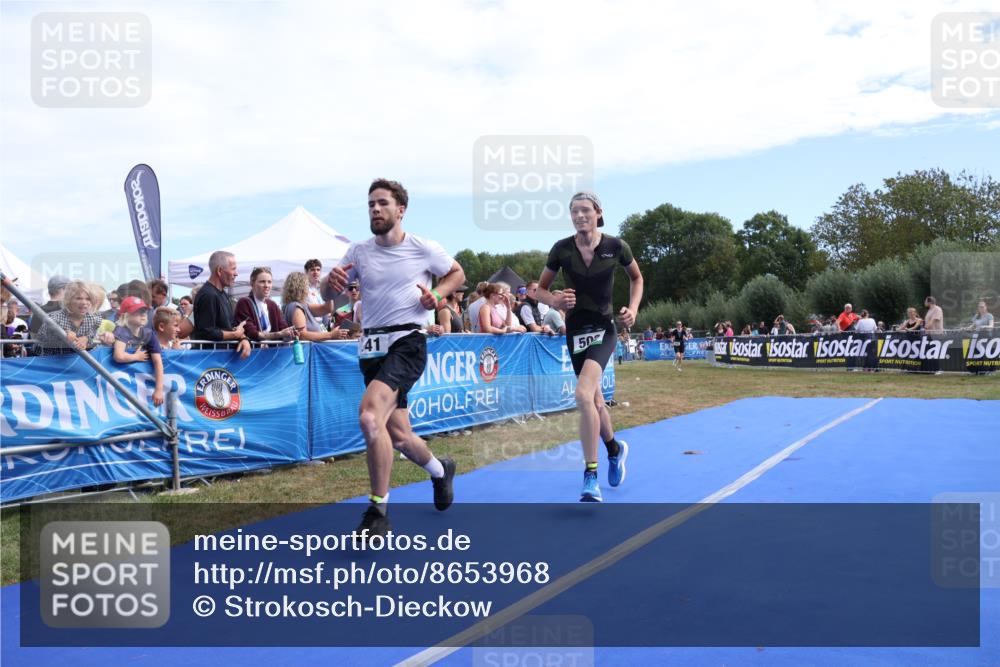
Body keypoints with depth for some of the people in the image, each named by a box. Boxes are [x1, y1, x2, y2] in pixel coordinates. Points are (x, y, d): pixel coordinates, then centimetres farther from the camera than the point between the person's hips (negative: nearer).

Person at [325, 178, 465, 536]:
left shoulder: (424, 248, -2)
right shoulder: (359, 251, 8)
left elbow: (457, 272, 14)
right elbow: (330, 293, 8)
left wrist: (438, 293, -7)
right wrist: (333, 281, -16)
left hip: (407, 342, -5)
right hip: (371, 346, 5)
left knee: (369, 416, -28)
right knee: (398, 436, 11)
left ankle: (378, 513, -16)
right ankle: (440, 470, 44)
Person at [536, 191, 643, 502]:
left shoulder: (616, 247, -8)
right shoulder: (561, 249, -5)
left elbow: (636, 278, 11)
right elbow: (541, 289, 5)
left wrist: (633, 308, -4)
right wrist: (555, 301, -17)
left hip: (603, 328, -3)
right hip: (575, 330, 3)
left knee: (583, 394, -25)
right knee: (595, 400, 14)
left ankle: (590, 477, -14)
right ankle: (615, 449, 45)